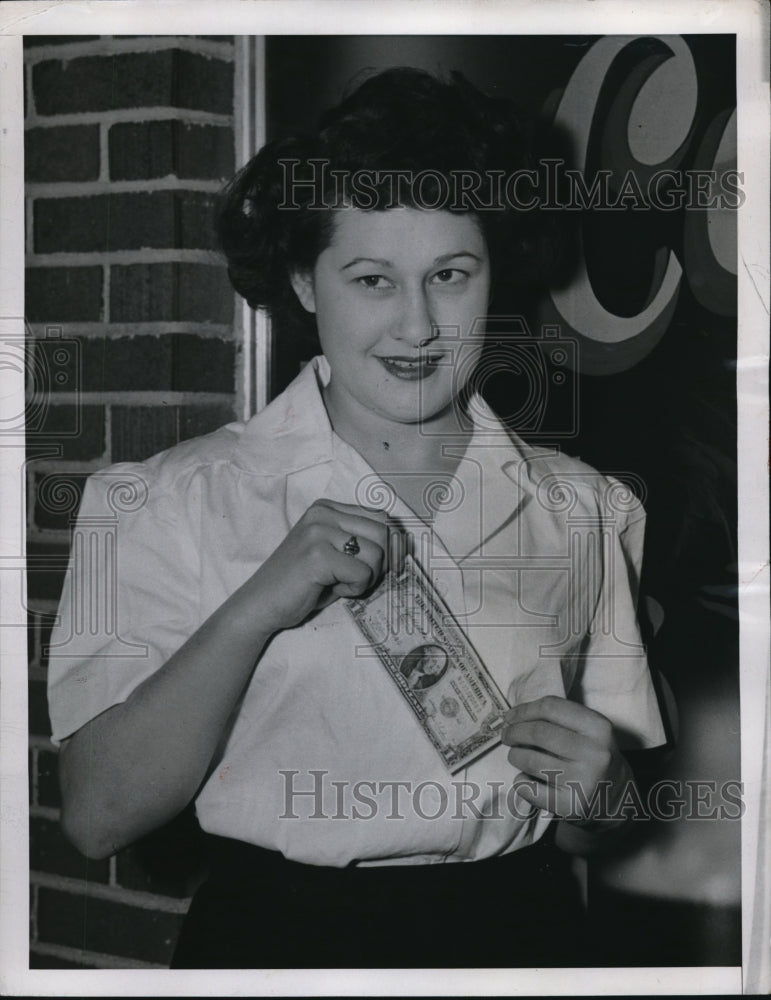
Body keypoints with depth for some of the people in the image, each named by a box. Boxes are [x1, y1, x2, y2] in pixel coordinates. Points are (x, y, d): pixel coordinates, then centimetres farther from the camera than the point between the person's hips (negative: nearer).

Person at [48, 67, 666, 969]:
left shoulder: (583, 513, 1)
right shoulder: (176, 503, -8)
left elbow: (592, 834, 11)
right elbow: (98, 817, -13)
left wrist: (595, 796, -12)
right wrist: (255, 611, -23)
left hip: (515, 930, 3)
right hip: (274, 934, -2)